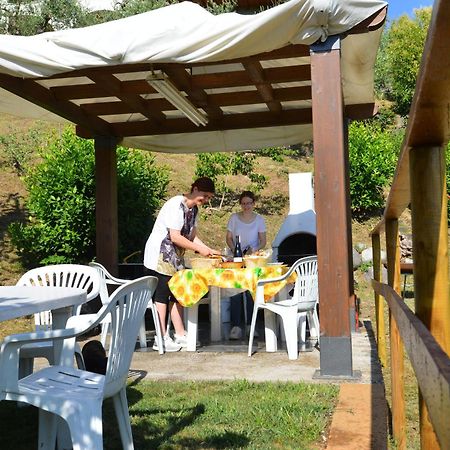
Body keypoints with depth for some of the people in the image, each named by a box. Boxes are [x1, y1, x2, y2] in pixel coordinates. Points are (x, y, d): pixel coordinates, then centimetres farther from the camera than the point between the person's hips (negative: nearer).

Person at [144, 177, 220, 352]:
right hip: (160, 254, -9)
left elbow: (192, 236, 10)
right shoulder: (176, 205, -21)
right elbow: (175, 237, -25)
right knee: (163, 292, -8)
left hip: (174, 256, 9)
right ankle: (161, 339, -3)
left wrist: (209, 250, -2)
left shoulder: (193, 209, 8)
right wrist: (199, 249, -19)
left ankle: (180, 335, 15)